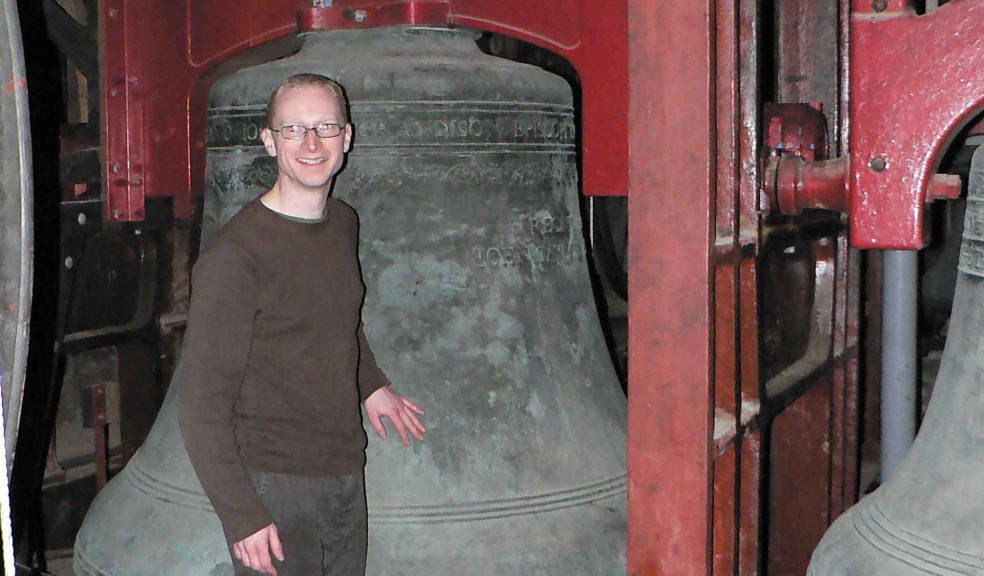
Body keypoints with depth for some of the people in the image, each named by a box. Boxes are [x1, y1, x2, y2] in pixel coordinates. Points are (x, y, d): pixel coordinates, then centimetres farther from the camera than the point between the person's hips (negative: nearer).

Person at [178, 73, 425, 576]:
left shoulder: (344, 224, 7)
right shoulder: (234, 255, -16)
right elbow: (203, 407, -16)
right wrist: (242, 516, -19)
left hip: (346, 476, 7)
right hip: (274, 486, -7)